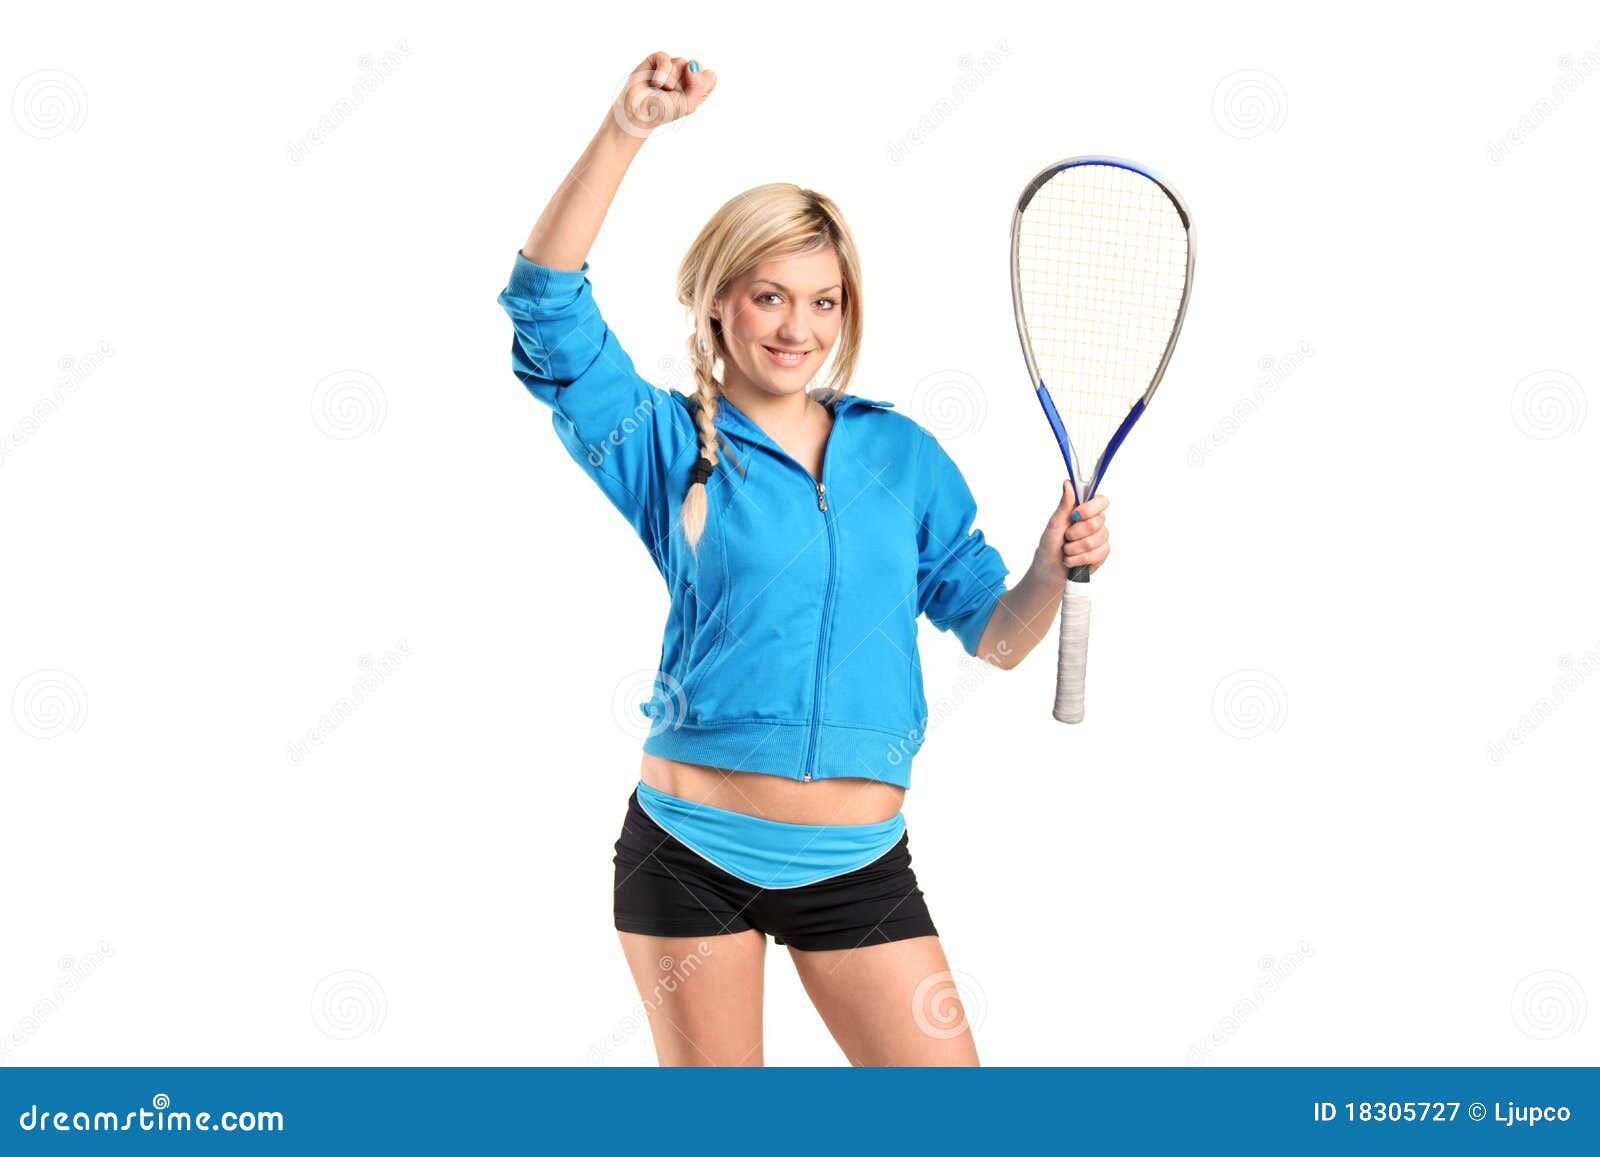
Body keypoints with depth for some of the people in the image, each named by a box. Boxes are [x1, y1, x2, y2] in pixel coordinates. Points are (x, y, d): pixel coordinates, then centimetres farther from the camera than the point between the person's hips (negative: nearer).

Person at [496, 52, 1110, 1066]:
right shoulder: (669, 446, 0)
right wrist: (627, 131, -23)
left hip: (857, 866, 2)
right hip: (690, 856, -2)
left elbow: (992, 633, 12)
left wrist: (1054, 571, -10)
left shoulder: (902, 452, 8)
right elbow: (547, 305, -14)